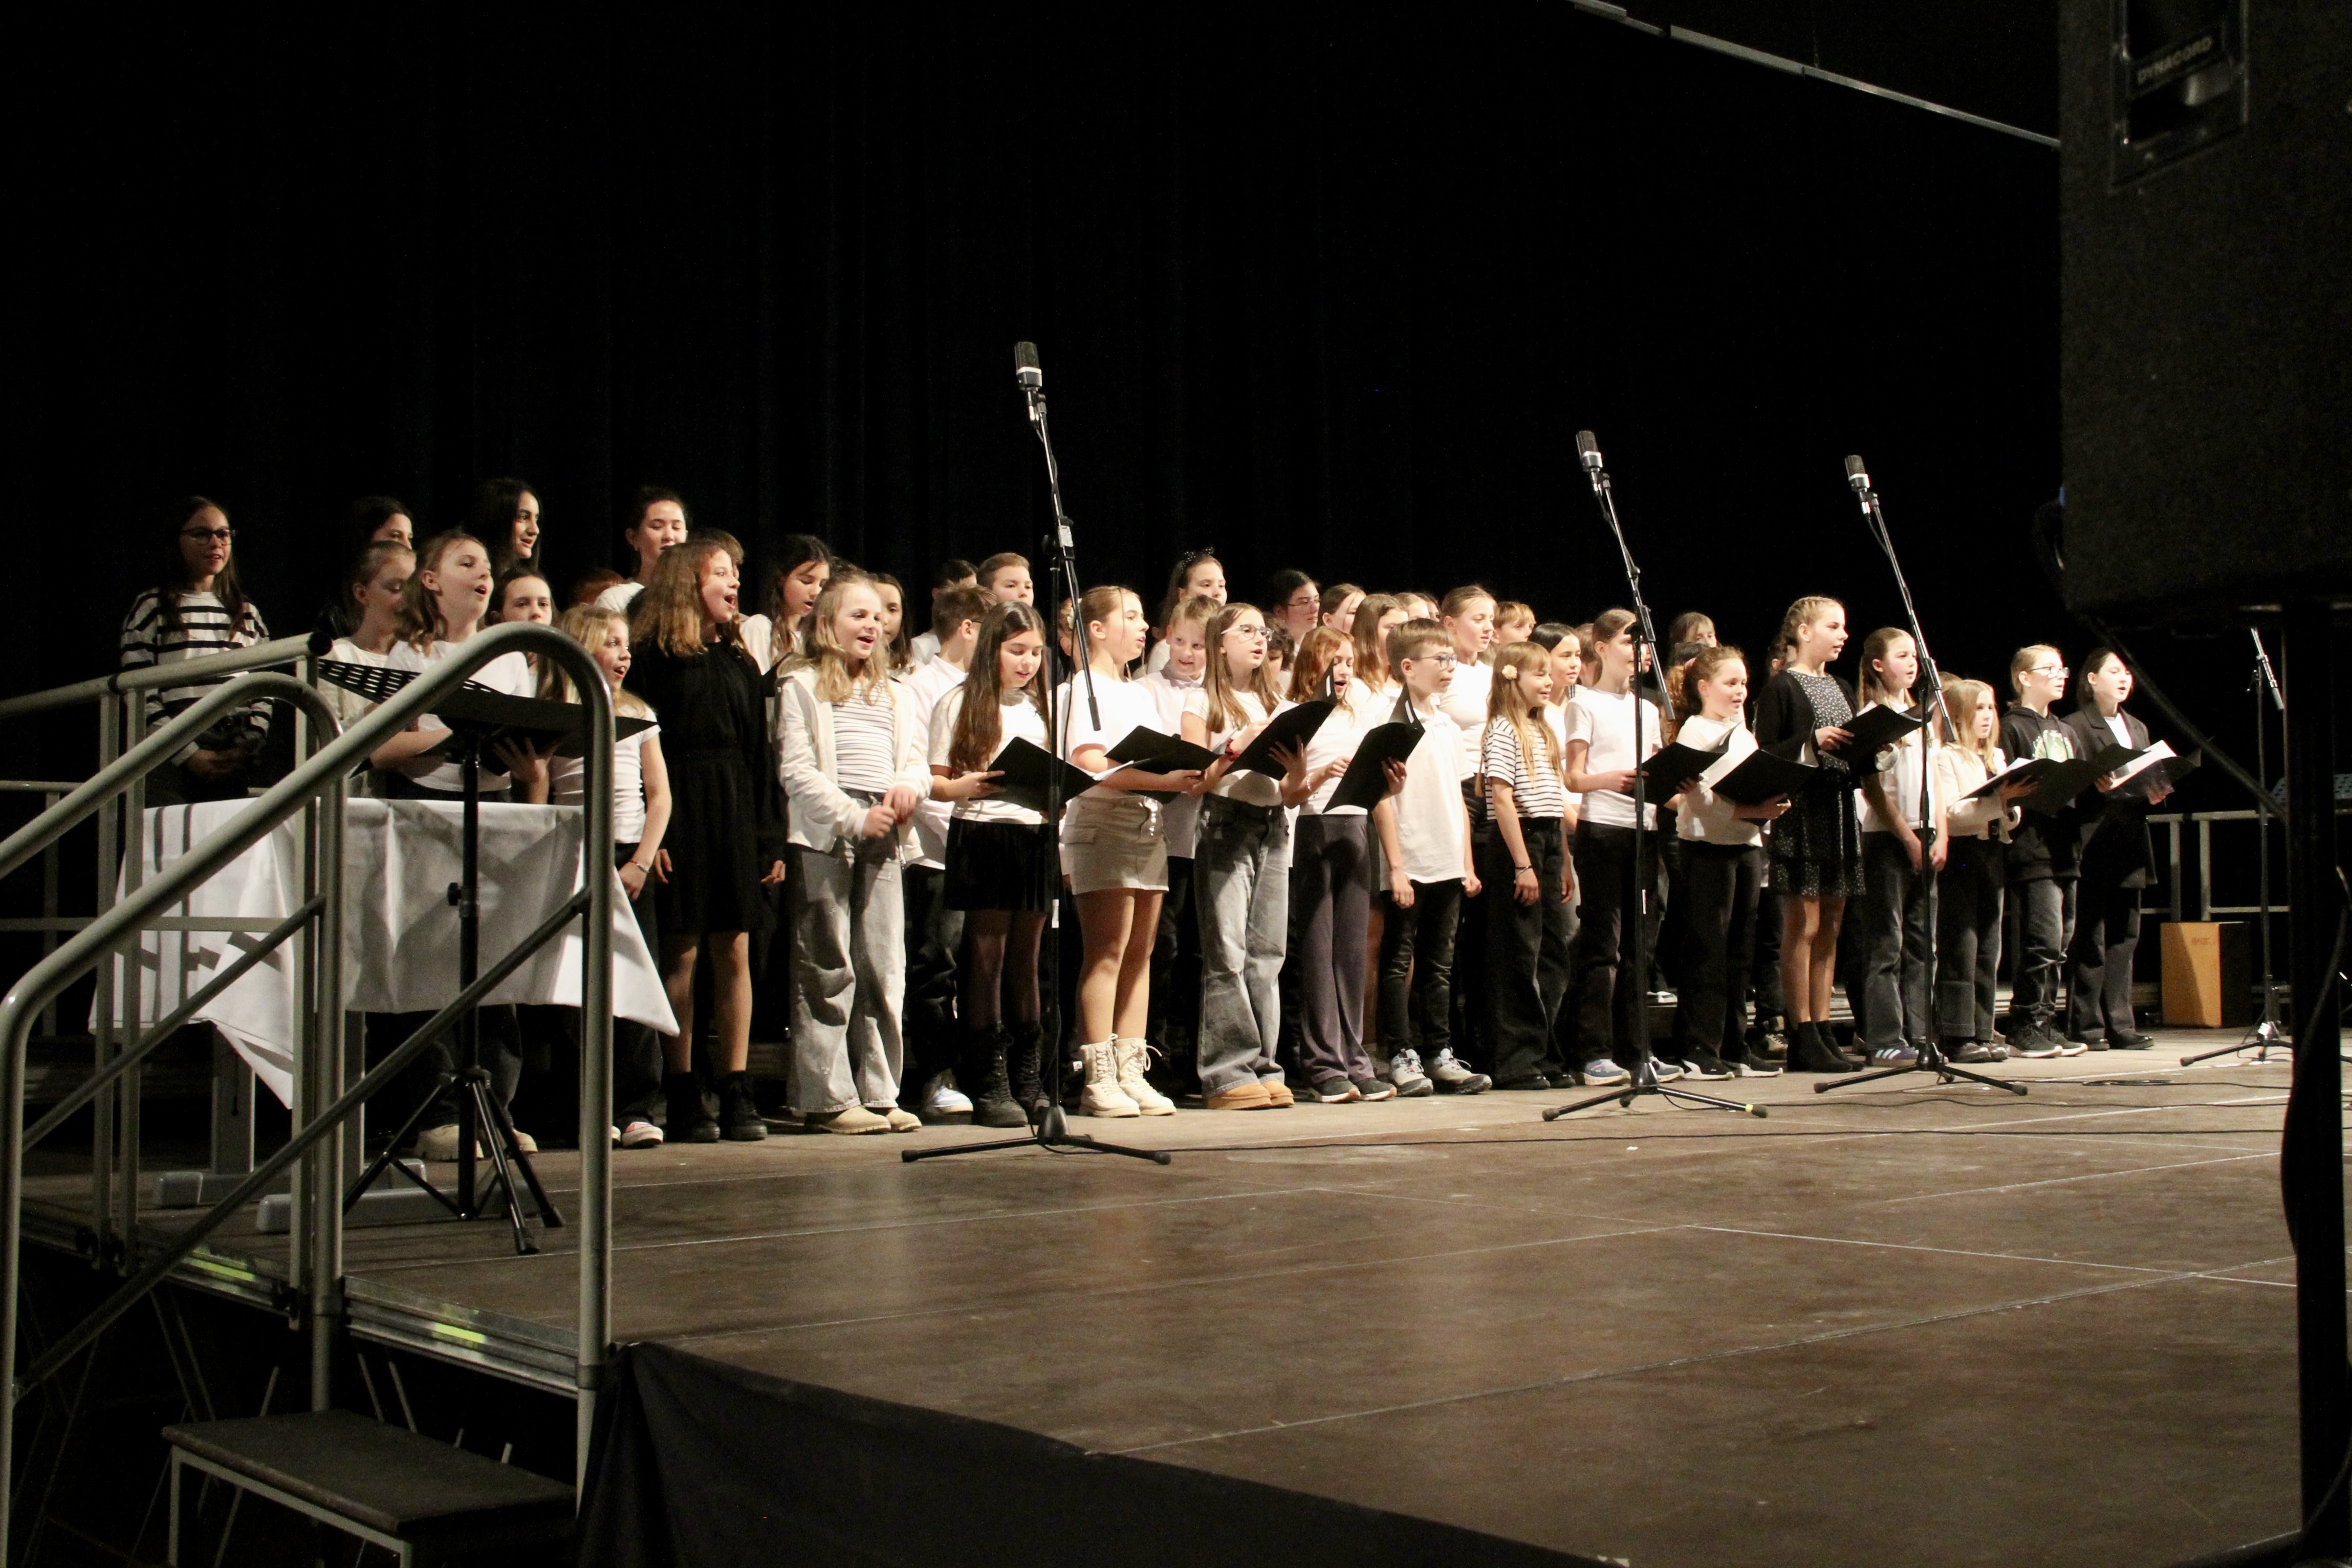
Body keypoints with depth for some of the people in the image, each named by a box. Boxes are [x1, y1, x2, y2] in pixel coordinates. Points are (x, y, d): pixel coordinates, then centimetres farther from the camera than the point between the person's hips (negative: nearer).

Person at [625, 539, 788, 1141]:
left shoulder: (739, 658, 16)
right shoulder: (652, 656, -1)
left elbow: (760, 752, 15)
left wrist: (770, 838, 9)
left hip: (735, 815, 5)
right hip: (680, 814, -5)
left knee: (734, 953, 4)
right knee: (682, 952, -2)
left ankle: (737, 1093, 8)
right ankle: (682, 1096, 5)